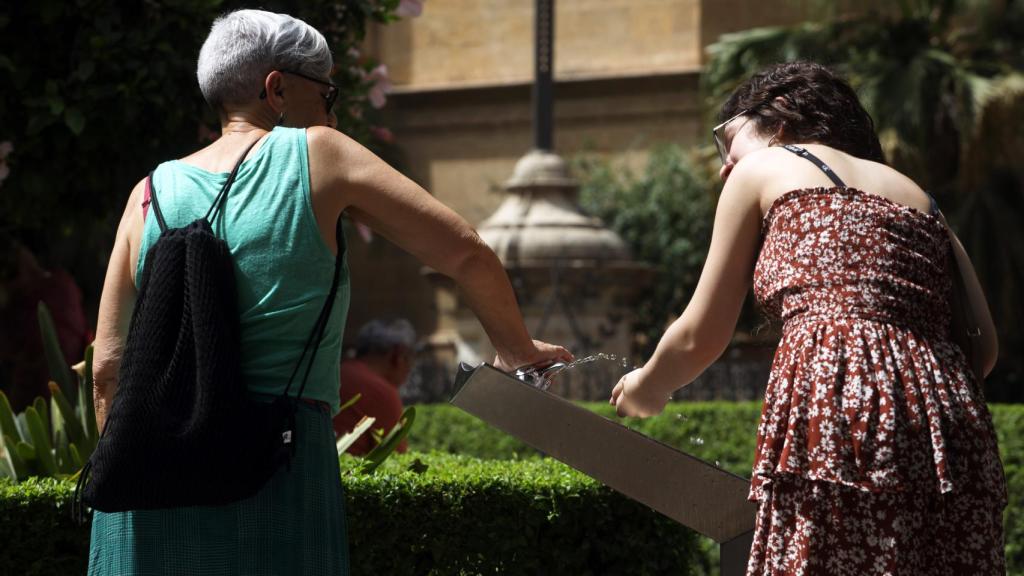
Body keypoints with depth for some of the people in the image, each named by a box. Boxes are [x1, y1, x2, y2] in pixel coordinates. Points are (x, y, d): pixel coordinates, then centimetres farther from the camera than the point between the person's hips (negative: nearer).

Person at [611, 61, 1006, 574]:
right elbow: (984, 345, 17)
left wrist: (645, 388, 37)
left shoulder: (761, 169, 16)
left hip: (836, 401, -6)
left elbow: (700, 337, 19)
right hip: (951, 430, 6)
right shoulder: (917, 194, 28)